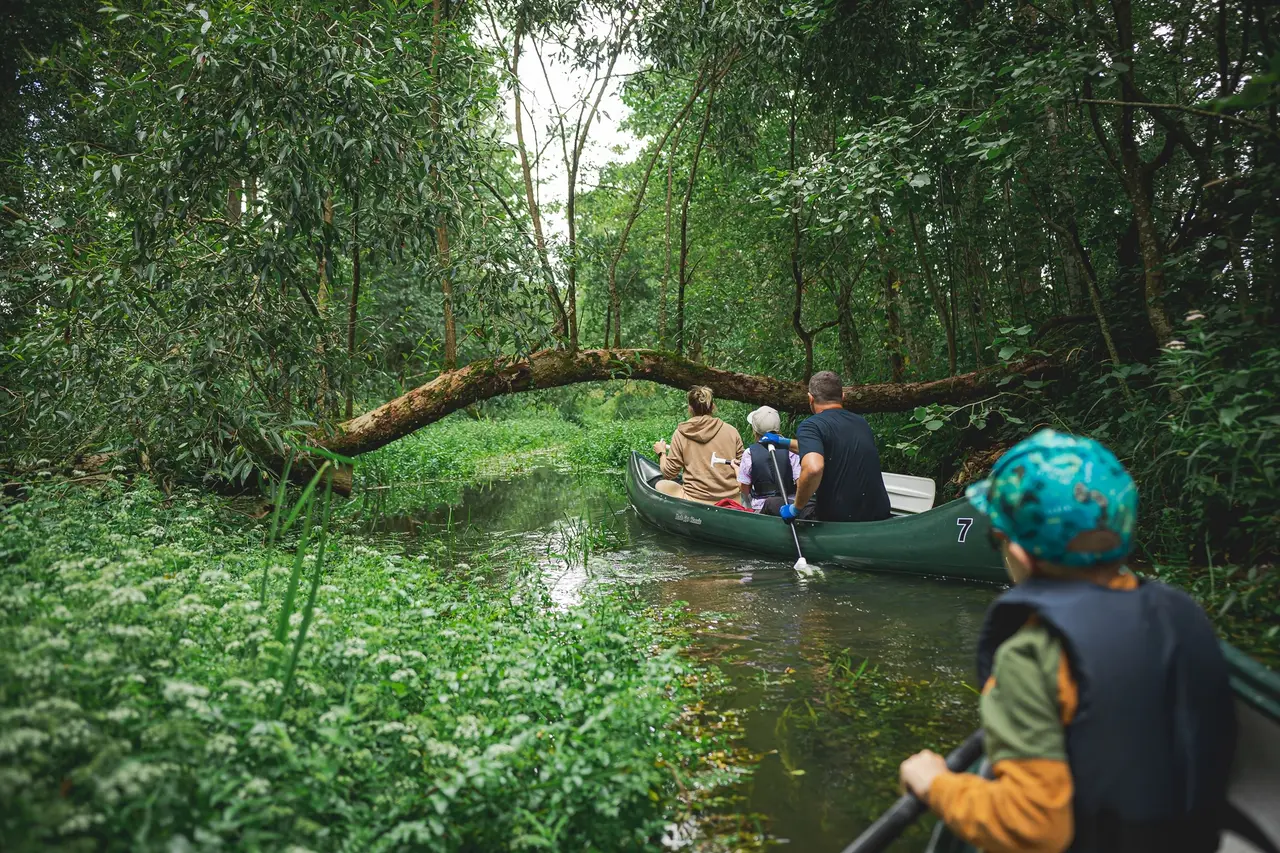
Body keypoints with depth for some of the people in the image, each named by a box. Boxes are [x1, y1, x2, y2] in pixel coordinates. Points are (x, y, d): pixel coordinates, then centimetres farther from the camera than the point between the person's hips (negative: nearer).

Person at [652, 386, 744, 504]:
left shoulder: (681, 434, -5)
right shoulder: (731, 432, -2)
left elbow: (669, 473, 0)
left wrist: (662, 453, 18)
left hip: (696, 501, -4)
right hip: (732, 499, 4)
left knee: (660, 485, 22)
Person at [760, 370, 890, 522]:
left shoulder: (810, 426, -13)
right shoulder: (862, 423, 11)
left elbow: (813, 468, -33)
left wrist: (795, 509, -18)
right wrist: (786, 442, 37)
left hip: (837, 520, -7)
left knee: (771, 504, 16)